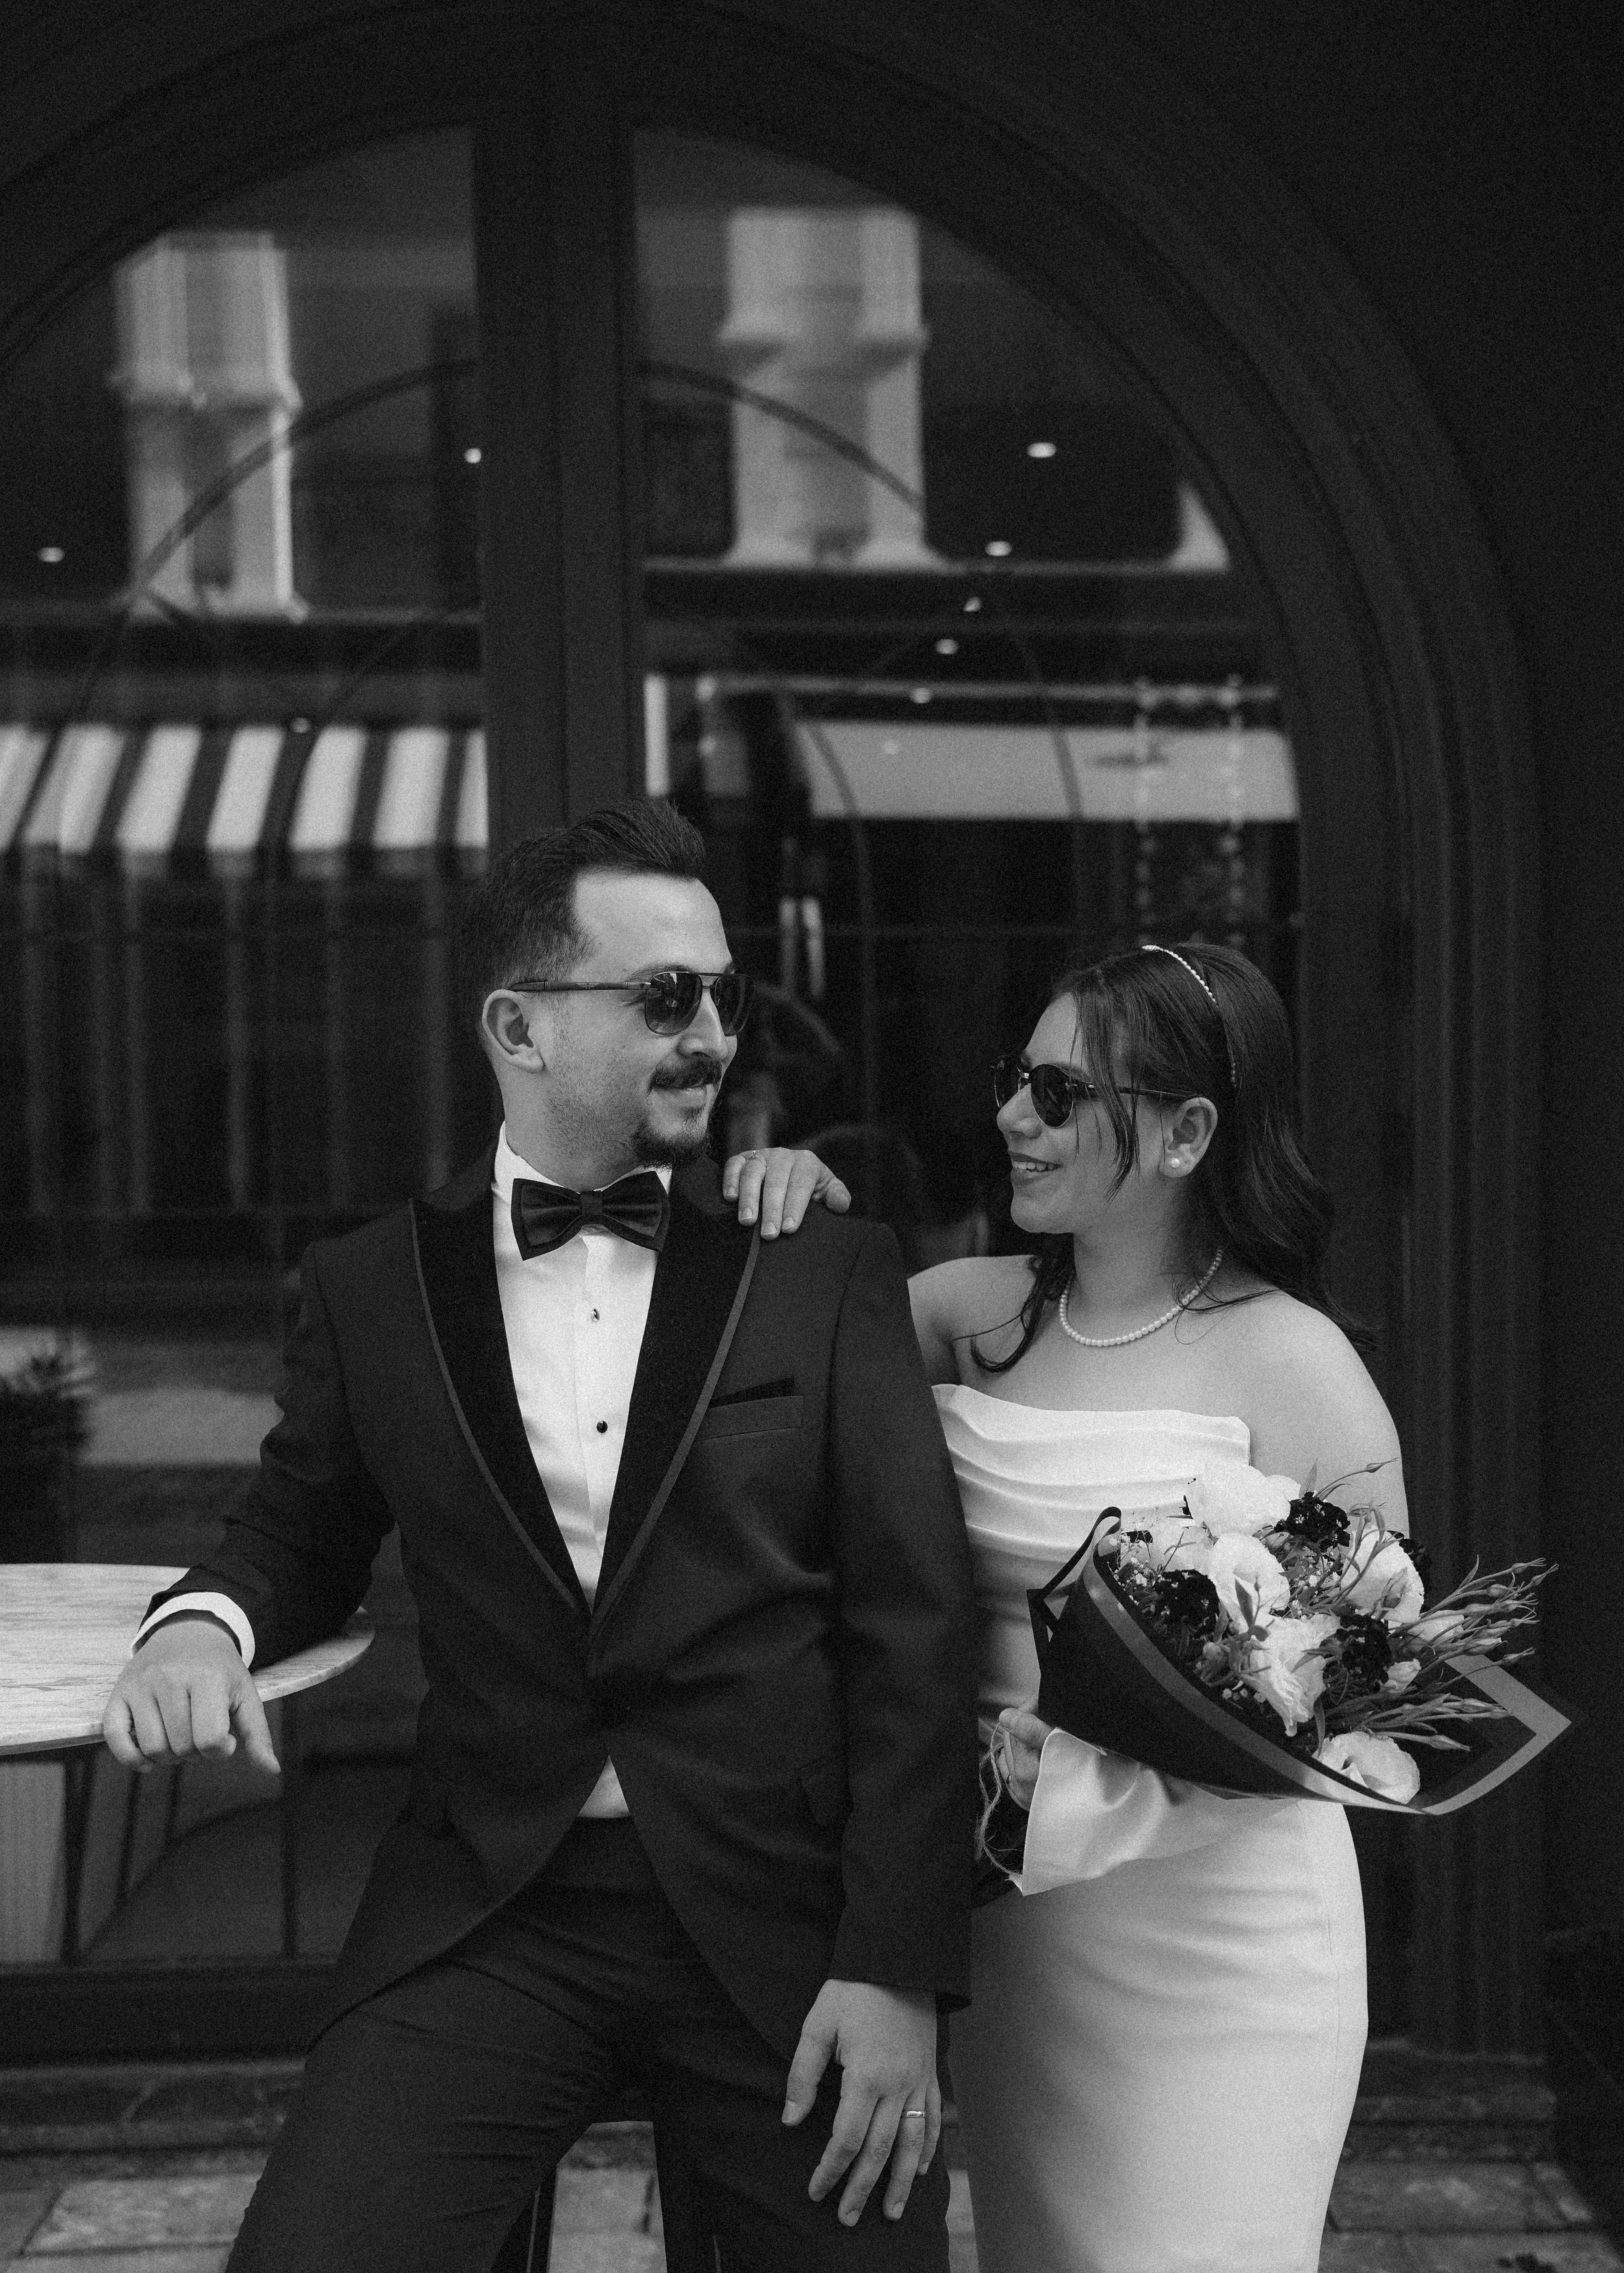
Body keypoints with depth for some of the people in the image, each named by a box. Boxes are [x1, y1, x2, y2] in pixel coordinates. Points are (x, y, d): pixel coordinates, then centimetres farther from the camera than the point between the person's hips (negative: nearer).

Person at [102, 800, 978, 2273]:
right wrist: (203, 1620, -6)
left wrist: (898, 1967, -9)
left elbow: (916, 1627, -2)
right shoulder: (372, 1288, 5)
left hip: (788, 1917, 0)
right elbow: (303, 1534, 18)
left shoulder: (827, 1270, 1)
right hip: (490, 1915, 1)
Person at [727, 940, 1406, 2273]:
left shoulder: (1290, 1365, -12)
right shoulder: (982, 1311, 2)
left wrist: (1103, 1802, -22)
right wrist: (784, 1222, -10)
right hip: (1007, 1903, 5)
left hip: (1207, 1933, -5)